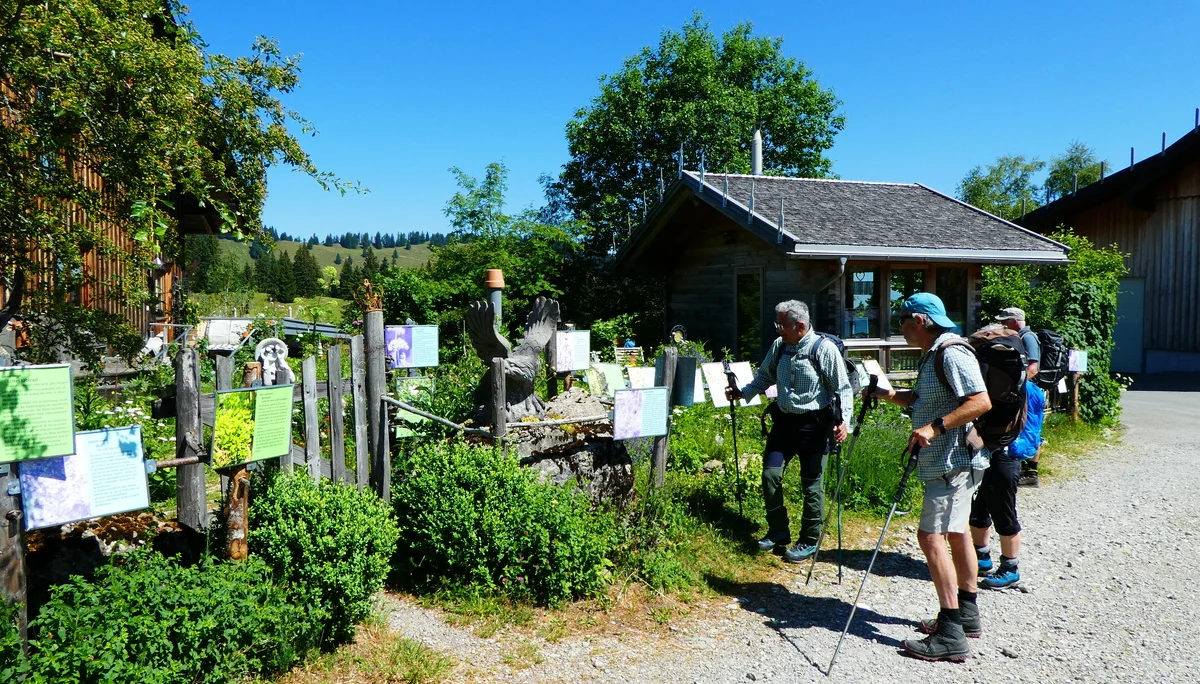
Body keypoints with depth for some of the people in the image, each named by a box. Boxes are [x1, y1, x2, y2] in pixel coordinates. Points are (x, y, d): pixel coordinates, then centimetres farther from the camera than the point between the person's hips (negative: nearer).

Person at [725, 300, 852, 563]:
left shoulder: (824, 349, -14)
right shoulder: (779, 346, 4)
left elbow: (843, 388, -10)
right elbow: (765, 376, 18)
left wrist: (844, 419, -21)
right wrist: (742, 393, 6)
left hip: (813, 423, -6)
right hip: (784, 420, 6)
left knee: (812, 483, 4)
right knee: (770, 474, 3)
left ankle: (809, 542, 20)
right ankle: (778, 532, 22)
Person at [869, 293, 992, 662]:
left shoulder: (953, 354, -18)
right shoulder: (931, 356, 14)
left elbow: (981, 402, -26)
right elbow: (923, 400, 20)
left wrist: (934, 427, -29)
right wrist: (891, 394, 6)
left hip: (953, 461, -11)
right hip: (945, 461, 11)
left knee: (931, 536, -14)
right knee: (955, 532, 18)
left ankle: (951, 635, -12)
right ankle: (967, 614, 31)